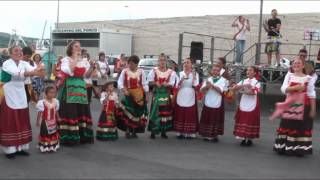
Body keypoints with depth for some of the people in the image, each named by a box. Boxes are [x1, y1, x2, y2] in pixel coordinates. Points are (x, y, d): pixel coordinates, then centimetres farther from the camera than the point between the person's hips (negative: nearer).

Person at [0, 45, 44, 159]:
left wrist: (38, 71, -41)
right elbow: (17, 73, -32)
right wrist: (32, 73, -46)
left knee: (22, 121, 7)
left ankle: (21, 147, 16)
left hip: (21, 95, 6)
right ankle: (10, 149, 2)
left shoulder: (24, 63, 4)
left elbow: (32, 69, -17)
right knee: (10, 122, -5)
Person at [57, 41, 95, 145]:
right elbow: (70, 71, -22)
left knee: (81, 112, 8)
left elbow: (87, 75, 15)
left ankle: (81, 136, 16)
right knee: (69, 113, -8)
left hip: (81, 88, 6)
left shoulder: (82, 61, 14)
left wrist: (91, 67, -2)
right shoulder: (66, 60, -4)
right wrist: (75, 58, -14)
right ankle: (68, 138, -2)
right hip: (69, 89, -6)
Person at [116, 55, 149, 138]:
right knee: (127, 112, -7)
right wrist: (124, 90, -21)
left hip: (139, 95, 1)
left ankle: (134, 131, 18)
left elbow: (144, 84, 2)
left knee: (137, 112, 6)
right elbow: (120, 82, -6)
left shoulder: (141, 71, -1)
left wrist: (146, 95, 0)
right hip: (128, 94, -1)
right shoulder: (124, 71, -2)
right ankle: (127, 131, 4)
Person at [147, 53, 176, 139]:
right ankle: (153, 131, 4)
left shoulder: (171, 72, 2)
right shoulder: (154, 71, 4)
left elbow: (172, 84, -3)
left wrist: (167, 84, -23)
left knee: (165, 112, 3)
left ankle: (163, 131, 15)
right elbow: (150, 81, 2)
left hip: (166, 95, 1)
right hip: (156, 94, -1)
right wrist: (155, 83, -16)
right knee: (155, 112, -4)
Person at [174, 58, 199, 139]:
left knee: (190, 116, -3)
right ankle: (180, 132, 10)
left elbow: (196, 86, -7)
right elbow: (176, 86, 0)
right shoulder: (180, 73, 8)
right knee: (180, 116, 2)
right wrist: (181, 80, -16)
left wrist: (193, 77, -17)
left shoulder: (195, 74, 3)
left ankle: (189, 133, 3)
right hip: (181, 98, 2)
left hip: (190, 99, -1)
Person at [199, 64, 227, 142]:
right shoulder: (208, 79, 9)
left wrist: (212, 85, -20)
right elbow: (201, 90, 2)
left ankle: (214, 135, 12)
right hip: (208, 103, 3)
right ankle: (206, 135, 17)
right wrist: (206, 86, -17)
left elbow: (220, 90, -15)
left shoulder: (222, 80, 0)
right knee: (207, 119, 6)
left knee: (216, 120, 2)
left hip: (217, 104, -2)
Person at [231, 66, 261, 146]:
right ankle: (243, 138, 14)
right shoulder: (243, 81, 9)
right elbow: (234, 87, -5)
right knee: (243, 120, 4)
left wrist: (243, 90, -13)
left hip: (252, 105, -4)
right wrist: (244, 86, -19)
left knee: (250, 121, -1)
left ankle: (249, 139, 9)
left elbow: (254, 92, -18)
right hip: (243, 104, 4)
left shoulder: (256, 82, -1)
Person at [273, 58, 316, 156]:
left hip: (303, 106, -2)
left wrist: (313, 109, -6)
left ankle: (299, 149, 9)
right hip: (290, 105, 2)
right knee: (287, 126, 3)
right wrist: (295, 87, -21)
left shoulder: (308, 78, 0)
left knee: (301, 127, 0)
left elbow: (311, 94, -2)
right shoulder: (289, 76, 7)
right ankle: (284, 147, 11)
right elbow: (283, 89, -5)